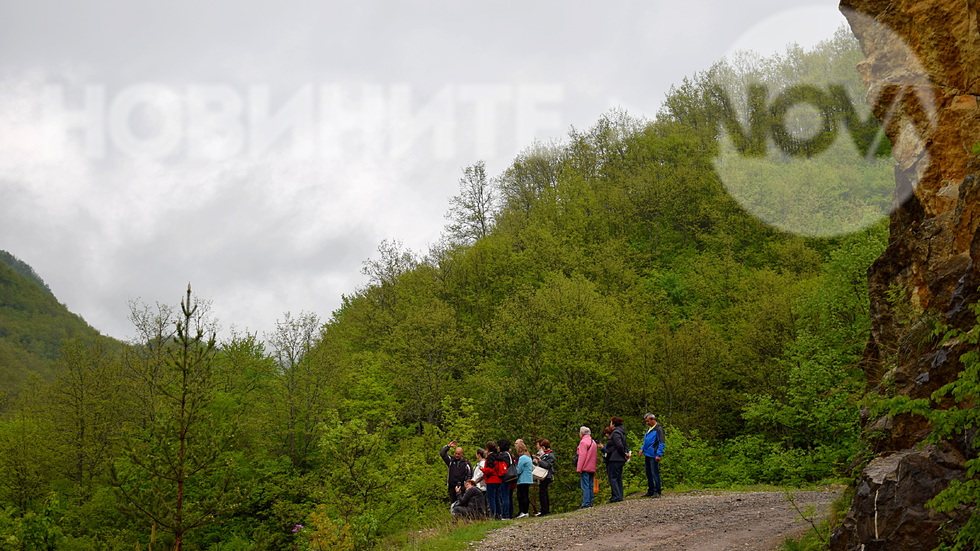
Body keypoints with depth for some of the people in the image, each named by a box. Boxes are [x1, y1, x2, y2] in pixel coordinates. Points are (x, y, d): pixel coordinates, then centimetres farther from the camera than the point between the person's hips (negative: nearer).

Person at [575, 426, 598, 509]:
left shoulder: (583, 442, -8)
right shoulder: (593, 442, 19)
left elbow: (582, 456, -14)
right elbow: (596, 457, 21)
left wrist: (579, 468, -14)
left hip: (585, 468, -8)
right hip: (592, 468, 8)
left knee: (585, 487, -10)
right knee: (590, 486, 8)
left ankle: (585, 504, -15)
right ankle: (590, 503, 7)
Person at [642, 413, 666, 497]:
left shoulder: (658, 429, -11)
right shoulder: (649, 428, 16)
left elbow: (661, 443, -15)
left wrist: (659, 455, -20)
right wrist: (642, 449, 13)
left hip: (654, 456, -9)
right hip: (647, 455, 9)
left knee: (655, 474, -7)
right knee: (649, 474, 14)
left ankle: (657, 492, -2)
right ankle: (650, 491, 22)